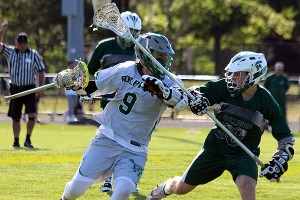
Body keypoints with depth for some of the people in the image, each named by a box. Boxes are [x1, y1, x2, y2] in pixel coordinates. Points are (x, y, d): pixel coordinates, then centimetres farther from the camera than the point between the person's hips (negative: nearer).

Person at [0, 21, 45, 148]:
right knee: (15, 118, 6)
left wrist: (40, 89, -4)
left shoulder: (33, 55, -1)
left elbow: (41, 72, 2)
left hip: (29, 89, -2)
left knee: (32, 115, -15)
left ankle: (28, 140, -2)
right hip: (15, 89, 2)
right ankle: (16, 141, 16)